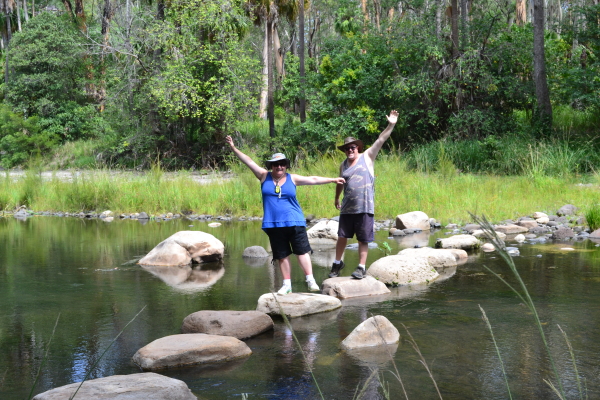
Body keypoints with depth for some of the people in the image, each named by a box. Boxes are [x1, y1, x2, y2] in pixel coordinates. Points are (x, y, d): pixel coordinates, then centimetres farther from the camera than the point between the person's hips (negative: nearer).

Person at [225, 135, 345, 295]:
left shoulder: (292, 179, 4)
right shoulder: (264, 177, 5)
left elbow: (313, 179, 6)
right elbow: (249, 161, 2)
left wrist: (333, 180, 5)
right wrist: (233, 148, -3)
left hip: (294, 222, -1)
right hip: (274, 224, 1)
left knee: (302, 251, -4)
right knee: (282, 256, 6)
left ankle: (311, 280, 2)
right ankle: (287, 284, 14)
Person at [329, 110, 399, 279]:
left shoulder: (367, 157, 2)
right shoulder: (343, 165, 11)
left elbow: (380, 140, -7)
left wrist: (391, 125, -15)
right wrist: (336, 199, 36)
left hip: (365, 208, -3)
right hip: (347, 208, 3)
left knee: (363, 240, 1)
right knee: (342, 237, 9)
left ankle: (361, 267, 9)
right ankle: (337, 263, 24)